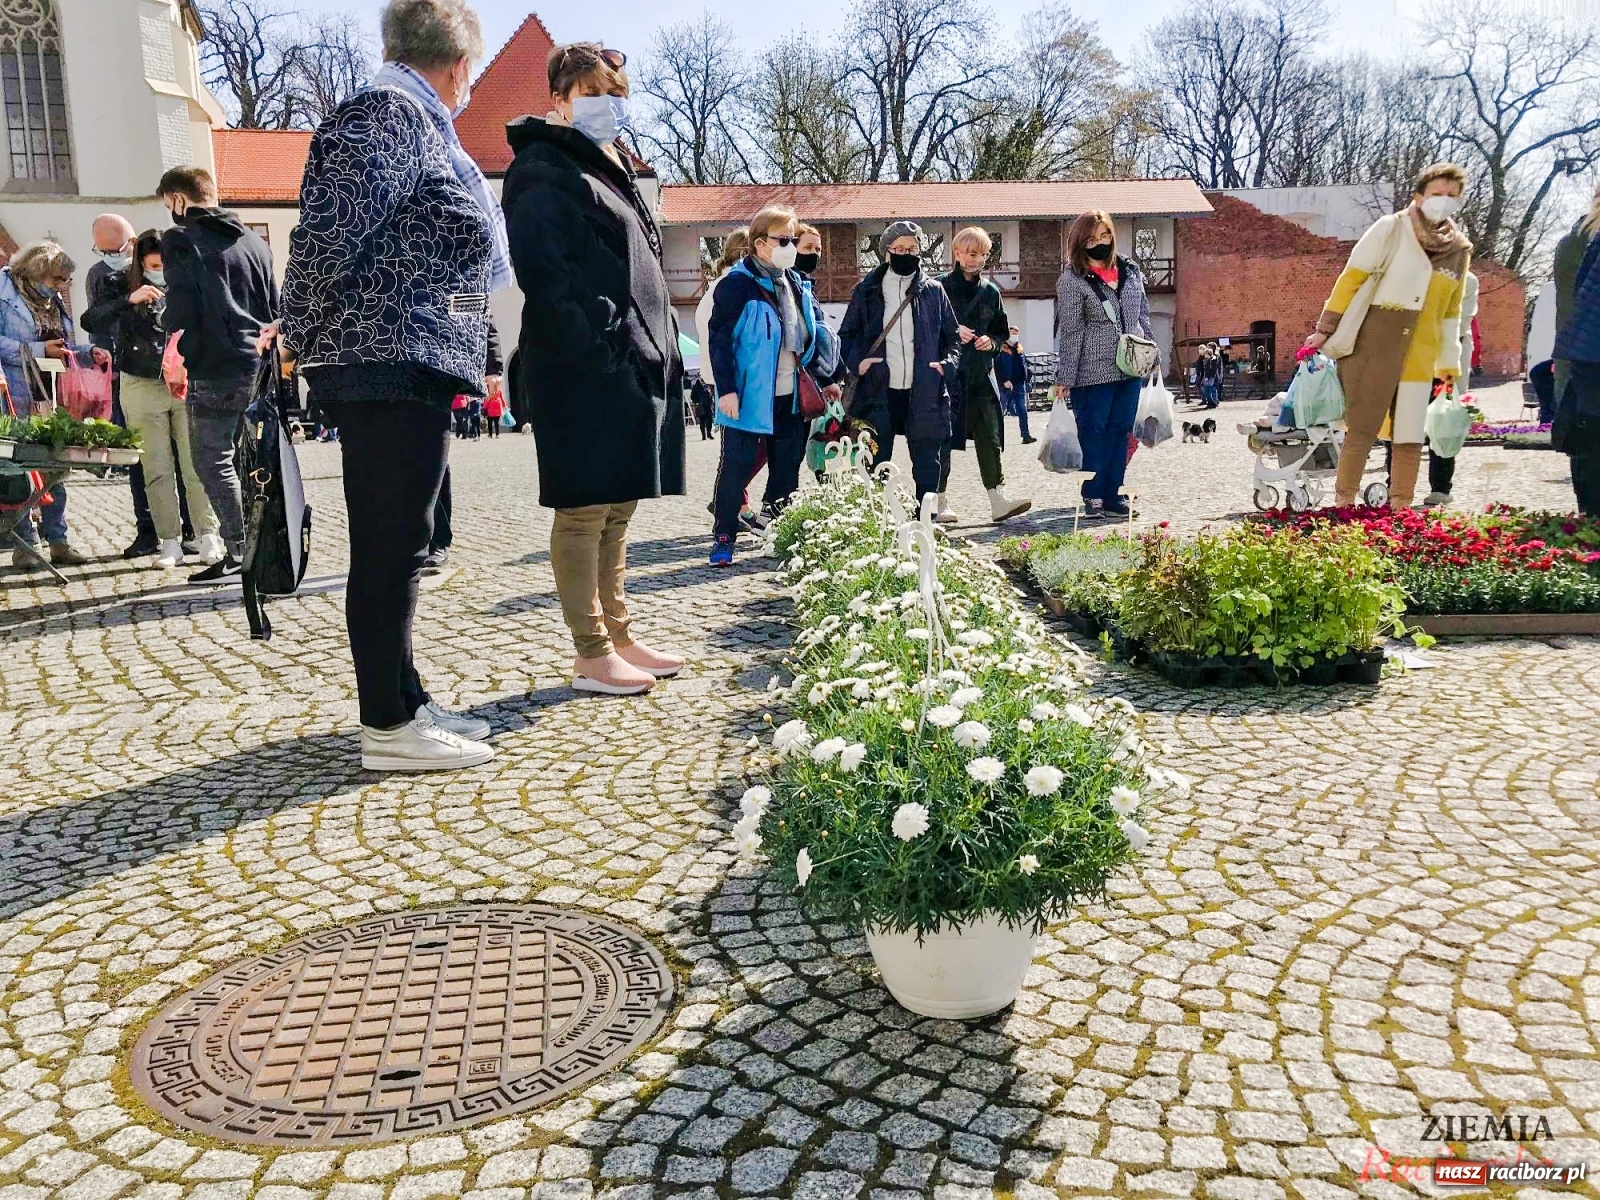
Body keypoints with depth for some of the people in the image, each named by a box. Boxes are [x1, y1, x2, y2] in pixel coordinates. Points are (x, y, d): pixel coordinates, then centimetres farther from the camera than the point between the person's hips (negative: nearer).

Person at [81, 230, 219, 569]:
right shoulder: (123, 283, 1)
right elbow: (90, 321, -10)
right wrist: (129, 300, -21)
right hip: (143, 386, 0)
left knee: (197, 465, -2)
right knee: (158, 468, 3)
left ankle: (209, 535, 5)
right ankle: (170, 542, 7)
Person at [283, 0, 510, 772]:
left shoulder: (415, 122, 21)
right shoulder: (386, 115, -10)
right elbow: (329, 237, -17)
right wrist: (310, 343, -8)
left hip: (413, 368, 10)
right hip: (387, 367, -10)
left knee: (398, 545, 13)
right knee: (390, 546, -6)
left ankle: (404, 703, 22)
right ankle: (388, 727, 2)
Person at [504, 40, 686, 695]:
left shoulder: (613, 171, 24)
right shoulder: (543, 170, -4)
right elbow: (542, 272, -17)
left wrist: (664, 353, 14)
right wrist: (596, 351, -22)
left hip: (639, 365, 9)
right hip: (585, 371, -9)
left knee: (616, 509, 13)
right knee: (585, 511, -4)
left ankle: (618, 637, 21)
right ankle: (592, 657, 2)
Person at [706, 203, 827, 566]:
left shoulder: (798, 284, 12)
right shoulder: (737, 285, -10)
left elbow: (816, 330, 19)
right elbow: (719, 339, -13)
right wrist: (726, 389, -18)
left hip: (791, 396, 7)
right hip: (749, 396, -7)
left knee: (787, 466, 12)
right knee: (737, 466, -2)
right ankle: (723, 536, 6)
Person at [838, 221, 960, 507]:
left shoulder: (933, 290, 8)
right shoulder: (868, 290, 5)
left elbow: (952, 337, 13)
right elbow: (846, 334, 9)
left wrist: (947, 363, -6)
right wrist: (856, 362, -9)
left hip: (924, 392, 1)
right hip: (879, 390, -1)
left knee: (927, 461, 6)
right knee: (877, 463, 4)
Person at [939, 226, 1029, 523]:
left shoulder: (990, 292, 13)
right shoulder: (940, 287, 2)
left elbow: (1002, 333, 19)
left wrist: (991, 342, -2)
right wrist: (953, 332, -13)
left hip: (981, 376, 3)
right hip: (946, 374, -3)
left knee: (989, 438, -2)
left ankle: (998, 499, -3)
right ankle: (940, 503, 7)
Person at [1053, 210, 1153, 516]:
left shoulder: (1130, 271, 10)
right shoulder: (1072, 280, -6)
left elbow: (1143, 316, 18)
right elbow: (1070, 331, -9)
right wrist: (1064, 377, -10)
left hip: (1131, 368, 6)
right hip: (1093, 372, -5)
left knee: (1120, 430, 9)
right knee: (1093, 432, 1)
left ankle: (1112, 494, 16)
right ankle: (1093, 496, 9)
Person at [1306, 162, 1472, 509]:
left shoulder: (1460, 250, 13)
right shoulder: (1391, 228, -2)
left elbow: (1451, 313, 18)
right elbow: (1351, 278, -4)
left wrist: (1450, 364, 17)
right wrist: (1325, 328, -8)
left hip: (1419, 358, 5)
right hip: (1372, 348, -5)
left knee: (1409, 437, 5)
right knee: (1361, 429, -4)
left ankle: (1400, 509, 14)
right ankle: (1343, 503, 3)